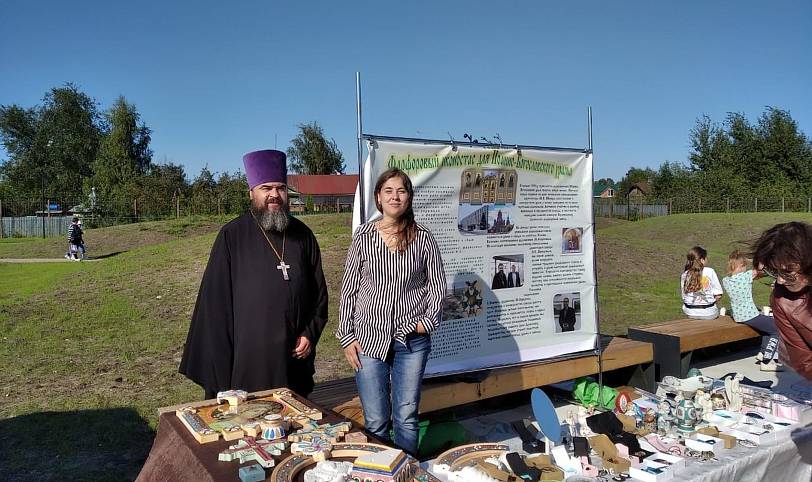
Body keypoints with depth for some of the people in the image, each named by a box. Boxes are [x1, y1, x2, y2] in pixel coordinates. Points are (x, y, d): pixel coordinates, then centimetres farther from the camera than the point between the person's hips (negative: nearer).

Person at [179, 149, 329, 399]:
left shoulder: (302, 235, 5)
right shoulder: (232, 236, -5)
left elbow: (319, 291, 10)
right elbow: (215, 297, -4)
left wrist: (310, 333, 0)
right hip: (248, 357, -3)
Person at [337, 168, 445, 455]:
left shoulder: (423, 239, 0)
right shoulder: (363, 236, -1)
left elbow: (437, 285, 8)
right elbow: (349, 290, 3)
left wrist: (427, 320, -6)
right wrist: (347, 337, 0)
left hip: (412, 339, 0)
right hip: (369, 338, 0)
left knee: (406, 418, 10)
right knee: (375, 421, 6)